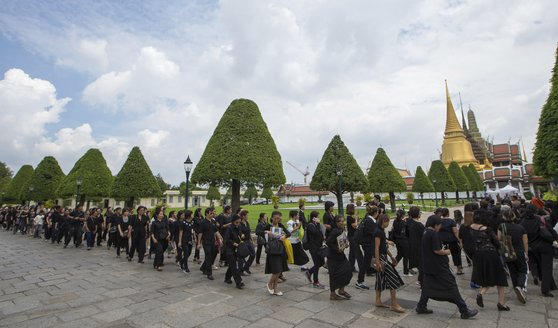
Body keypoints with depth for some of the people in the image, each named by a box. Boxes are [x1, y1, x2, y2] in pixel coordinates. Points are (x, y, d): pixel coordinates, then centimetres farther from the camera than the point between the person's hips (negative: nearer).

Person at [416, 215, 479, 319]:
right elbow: (436, 250, -20)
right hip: (438, 266, -8)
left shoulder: (424, 233, 8)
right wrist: (446, 252, -3)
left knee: (427, 285, 14)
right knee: (451, 287, 2)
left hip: (427, 265, 8)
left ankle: (421, 307, 16)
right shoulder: (433, 234, -18)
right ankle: (464, 311, 11)